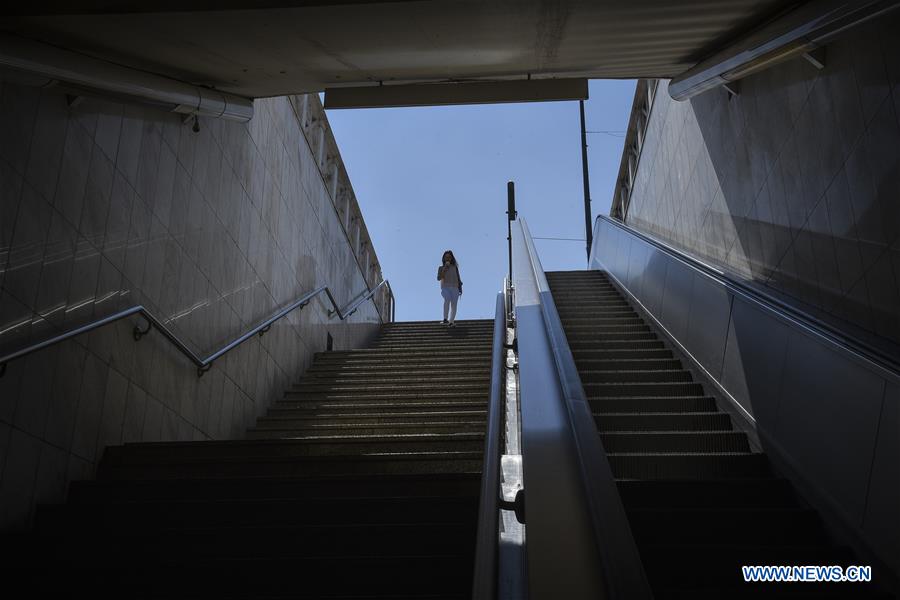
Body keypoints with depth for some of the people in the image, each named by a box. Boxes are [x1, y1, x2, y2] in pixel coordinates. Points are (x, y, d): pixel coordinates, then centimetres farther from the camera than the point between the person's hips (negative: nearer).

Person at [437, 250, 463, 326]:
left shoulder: (455, 267, 18)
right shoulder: (441, 268, 13)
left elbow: (458, 278, 18)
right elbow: (439, 278, -1)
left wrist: (460, 288, 8)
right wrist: (444, 269, -7)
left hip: (454, 288, 3)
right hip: (445, 287, -3)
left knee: (454, 304, -10)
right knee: (447, 299, -30)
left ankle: (451, 322, -8)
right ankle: (445, 319, -30)